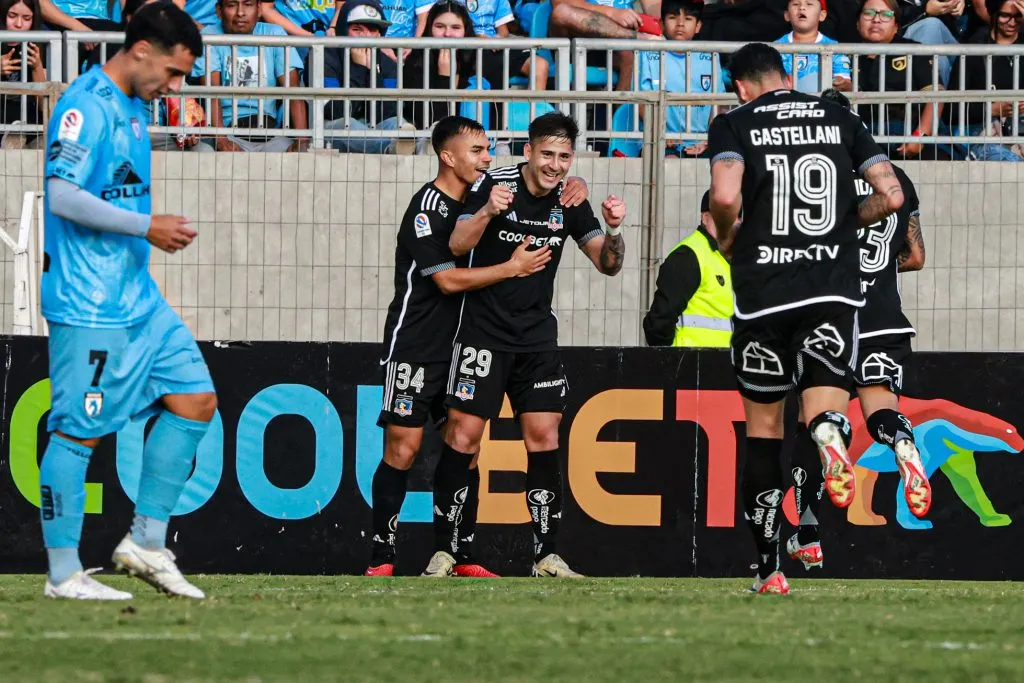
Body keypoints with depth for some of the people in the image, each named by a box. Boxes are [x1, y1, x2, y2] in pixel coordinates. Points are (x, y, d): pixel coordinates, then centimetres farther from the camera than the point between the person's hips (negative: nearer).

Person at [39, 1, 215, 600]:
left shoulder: (134, 108, 15)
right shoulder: (87, 106, -15)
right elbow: (63, 195, -23)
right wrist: (147, 227, -21)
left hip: (140, 299, 10)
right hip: (89, 305, -10)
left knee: (196, 399, 7)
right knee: (80, 432, -4)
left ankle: (146, 544, 14)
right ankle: (64, 574, 3)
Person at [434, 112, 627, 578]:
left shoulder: (568, 202, 2)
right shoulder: (494, 185, -11)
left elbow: (607, 265, 3)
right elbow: (457, 246, -20)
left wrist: (613, 231, -18)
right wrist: (487, 213, -38)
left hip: (537, 336, 4)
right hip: (484, 329, -4)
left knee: (544, 435, -1)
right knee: (463, 434, -8)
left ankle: (546, 555, 3)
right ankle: (444, 549, 0)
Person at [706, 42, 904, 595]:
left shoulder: (735, 124, 2)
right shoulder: (839, 119, 10)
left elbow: (725, 197, -16)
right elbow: (891, 197, 4)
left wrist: (727, 238, 5)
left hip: (763, 294, -1)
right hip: (833, 289, 1)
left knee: (763, 430, 12)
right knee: (822, 411, -3)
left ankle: (769, 568, 13)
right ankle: (830, 431, -43)